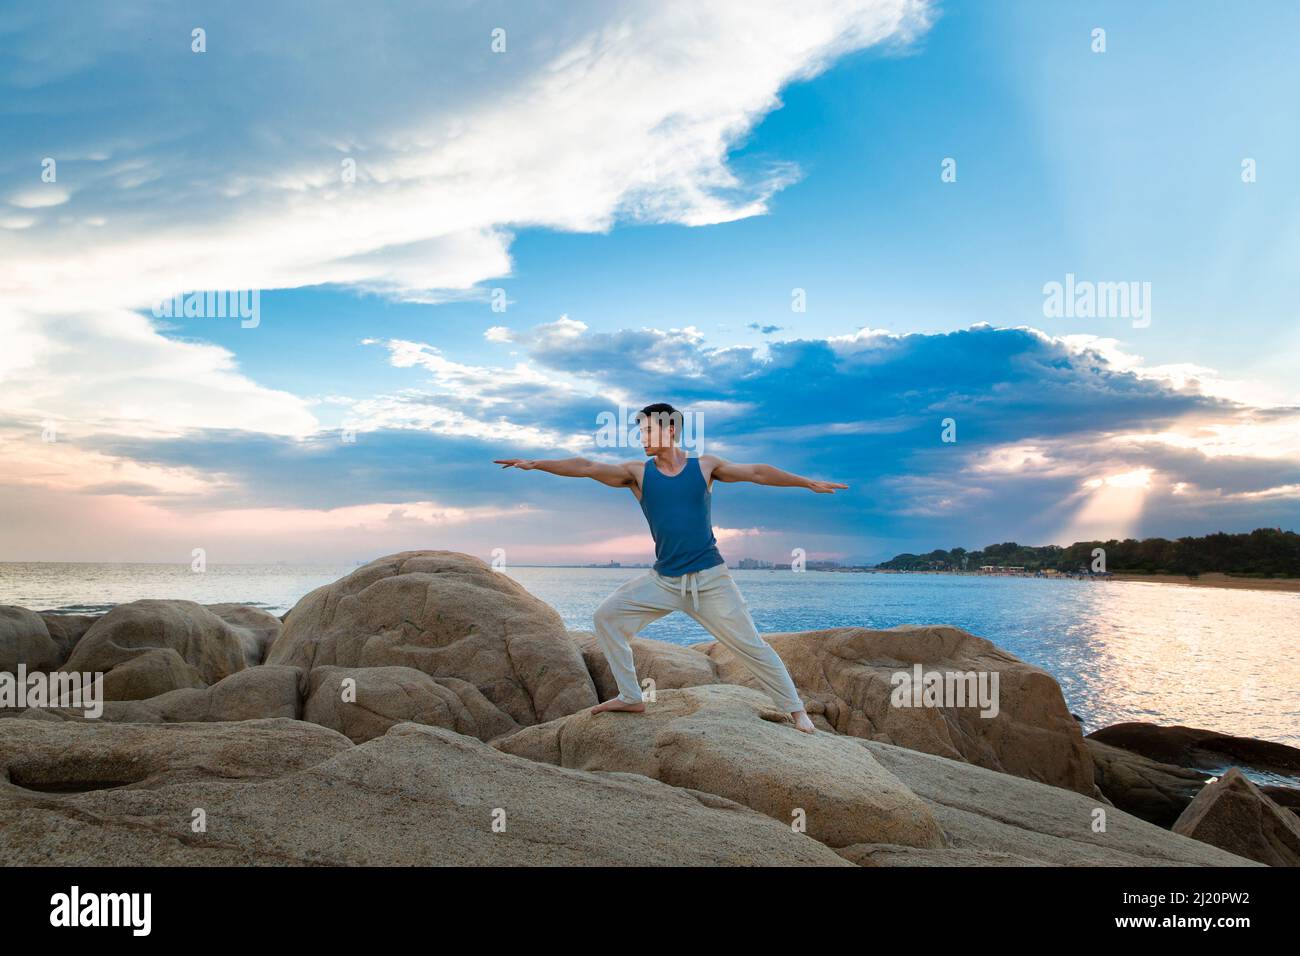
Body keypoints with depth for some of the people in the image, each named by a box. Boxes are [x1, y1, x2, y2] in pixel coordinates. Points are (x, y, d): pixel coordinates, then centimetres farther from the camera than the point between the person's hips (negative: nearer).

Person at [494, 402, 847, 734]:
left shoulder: (704, 466, 0)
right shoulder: (637, 473, 1)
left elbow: (757, 472, 3)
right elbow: (586, 467, -8)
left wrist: (808, 482, 2)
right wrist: (535, 464, -17)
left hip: (709, 579, -2)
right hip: (662, 580, 3)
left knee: (751, 646, -2)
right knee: (607, 616, -5)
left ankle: (796, 710, 14)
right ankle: (631, 697, 6)